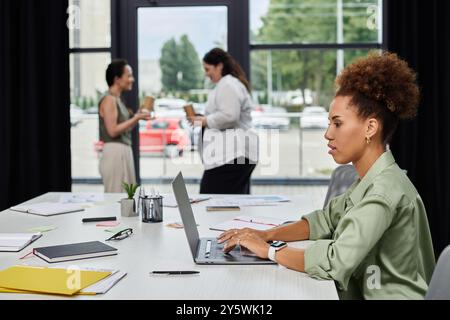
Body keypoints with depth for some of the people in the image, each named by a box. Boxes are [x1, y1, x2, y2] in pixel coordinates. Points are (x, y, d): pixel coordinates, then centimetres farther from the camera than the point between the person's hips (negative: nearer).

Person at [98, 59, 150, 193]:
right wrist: (136, 118, -14)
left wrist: (138, 116, 9)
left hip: (124, 152, 9)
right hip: (114, 153, -9)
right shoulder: (109, 99, -11)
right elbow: (112, 131, -18)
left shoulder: (118, 99, 16)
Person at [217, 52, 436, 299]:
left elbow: (335, 262, -27)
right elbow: (325, 220, 16)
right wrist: (267, 234, 3)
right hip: (363, 293, 7)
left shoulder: (385, 190, -21)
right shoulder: (370, 181, 8)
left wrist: (269, 251, -14)